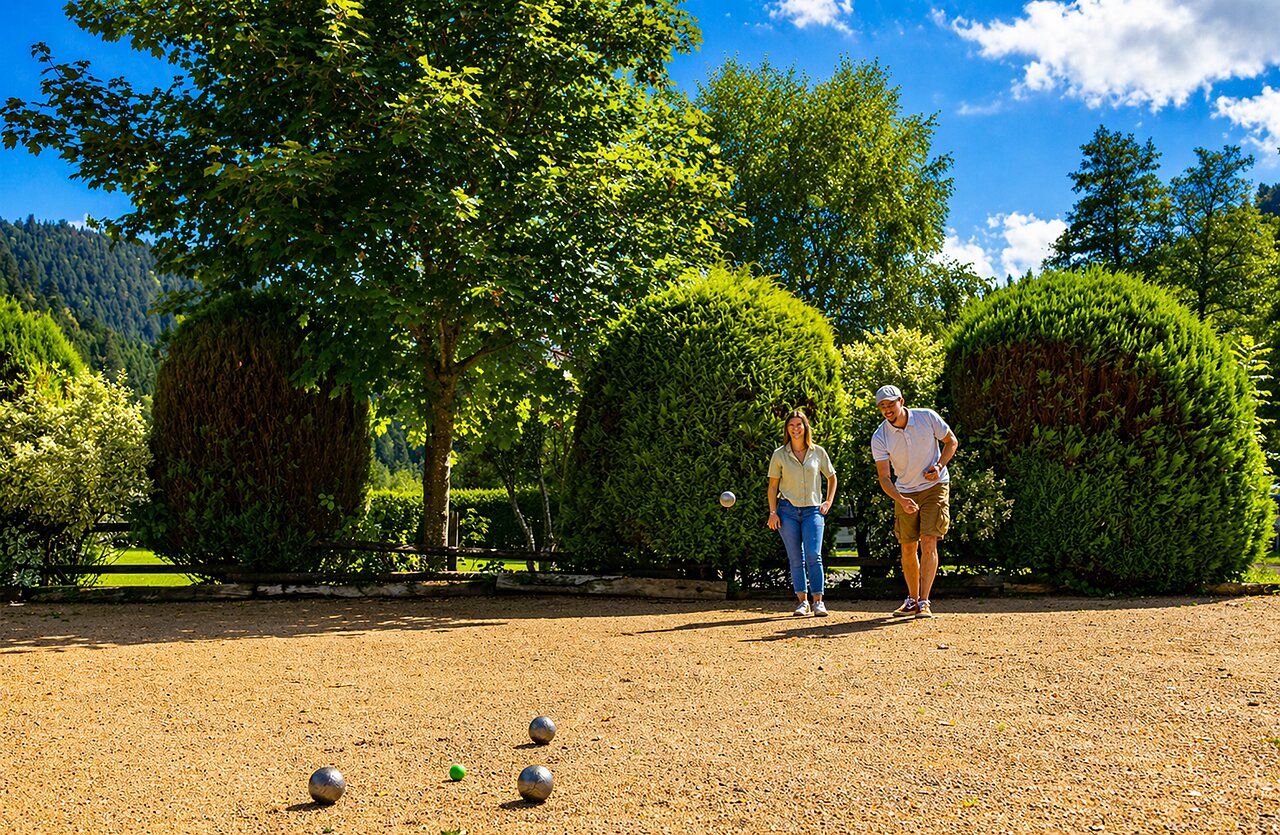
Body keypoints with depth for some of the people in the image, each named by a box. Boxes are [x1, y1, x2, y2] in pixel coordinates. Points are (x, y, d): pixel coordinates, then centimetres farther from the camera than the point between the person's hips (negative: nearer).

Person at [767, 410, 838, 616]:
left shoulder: (818, 452, 4)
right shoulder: (779, 455, 3)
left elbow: (831, 477, 18)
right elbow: (773, 485, 7)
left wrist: (828, 502, 9)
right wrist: (773, 512, -1)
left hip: (813, 510, 0)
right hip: (787, 510, 1)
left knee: (813, 555, -12)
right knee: (795, 558, 1)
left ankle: (818, 601, -6)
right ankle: (803, 601, 8)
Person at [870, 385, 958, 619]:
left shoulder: (928, 417, -13)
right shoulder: (879, 438, -13)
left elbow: (951, 441, 2)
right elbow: (884, 478, -15)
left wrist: (939, 466, -14)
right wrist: (901, 500, -32)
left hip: (935, 487, -2)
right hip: (905, 493, 2)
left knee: (929, 543, -14)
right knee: (908, 549, 7)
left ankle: (924, 602, -14)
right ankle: (912, 599, 25)